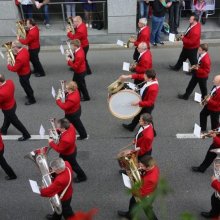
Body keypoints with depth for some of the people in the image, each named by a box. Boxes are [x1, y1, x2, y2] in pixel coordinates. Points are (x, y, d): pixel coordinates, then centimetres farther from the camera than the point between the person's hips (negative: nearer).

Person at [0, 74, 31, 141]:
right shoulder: (10, 82, -19)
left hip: (8, 109, -8)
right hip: (13, 104, 8)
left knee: (15, 122, 15)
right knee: (7, 118, 32)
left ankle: (26, 135, 32)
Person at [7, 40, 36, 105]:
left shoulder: (19, 58, -38)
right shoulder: (24, 49, -12)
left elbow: (14, 69, -28)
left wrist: (8, 65, -10)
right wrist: (15, 54, -8)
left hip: (23, 75, -8)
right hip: (27, 71, 8)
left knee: (26, 86, 14)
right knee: (26, 85, 30)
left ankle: (32, 100, 34)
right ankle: (30, 94, 53)